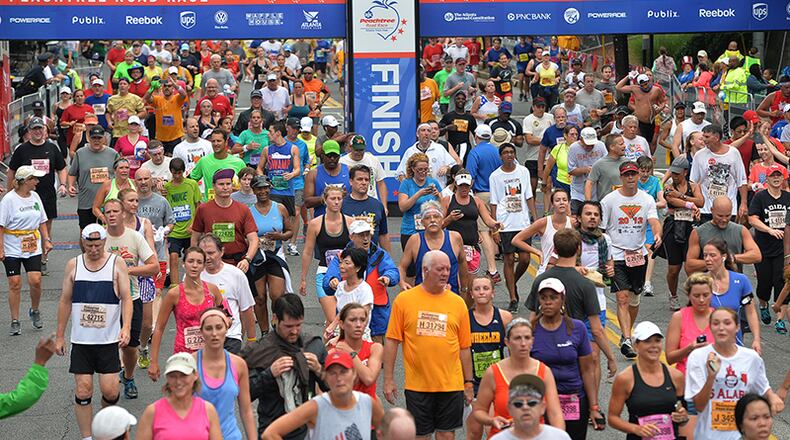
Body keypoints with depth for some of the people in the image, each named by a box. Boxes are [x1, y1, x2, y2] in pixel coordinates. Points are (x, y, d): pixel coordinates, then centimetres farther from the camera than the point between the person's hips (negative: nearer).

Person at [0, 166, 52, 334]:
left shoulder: (35, 196, 6)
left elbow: (42, 222, 16)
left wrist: (46, 240, 8)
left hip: (33, 248, 4)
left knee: (35, 281, -8)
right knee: (15, 284, -2)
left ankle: (34, 311, 19)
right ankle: (15, 322, 9)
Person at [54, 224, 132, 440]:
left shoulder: (117, 264, -2)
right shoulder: (73, 265, 4)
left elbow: (126, 298, -4)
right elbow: (65, 301, 10)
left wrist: (126, 328, -20)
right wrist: (60, 336, 11)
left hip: (108, 339, -1)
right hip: (80, 339, 2)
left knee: (110, 390, -6)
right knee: (83, 391, -1)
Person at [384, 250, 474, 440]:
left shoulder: (457, 303, 4)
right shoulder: (404, 300, -2)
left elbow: (464, 347, 8)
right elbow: (391, 342, 0)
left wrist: (468, 382, 8)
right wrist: (388, 380, -3)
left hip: (451, 384, 1)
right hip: (416, 384, -1)